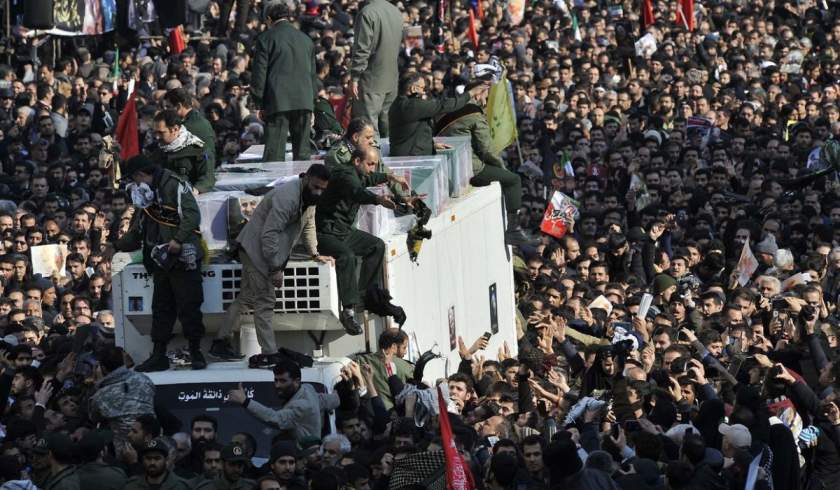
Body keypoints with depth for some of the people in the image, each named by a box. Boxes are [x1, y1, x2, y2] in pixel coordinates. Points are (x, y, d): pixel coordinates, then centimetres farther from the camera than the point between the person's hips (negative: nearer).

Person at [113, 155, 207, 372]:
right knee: (161, 308, 10)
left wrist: (179, 240, -28)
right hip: (161, 262, 9)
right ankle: (159, 355, 15)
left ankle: (196, 352, 5)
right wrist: (118, 246, 25)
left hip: (183, 260, -9)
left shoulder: (175, 186, -12)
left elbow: (192, 214, -22)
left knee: (189, 307, -4)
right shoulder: (147, 196, 17)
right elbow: (138, 230, 27)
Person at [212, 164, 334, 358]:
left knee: (247, 297, 15)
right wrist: (276, 269, -26)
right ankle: (270, 353, -10)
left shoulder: (309, 196, 3)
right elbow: (269, 235, -29)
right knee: (265, 301, -10)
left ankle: (221, 342, 23)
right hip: (256, 249, -10)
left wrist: (314, 254, 16)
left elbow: (308, 224, 21)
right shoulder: (287, 197, -28)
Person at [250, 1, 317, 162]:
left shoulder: (266, 38, 1)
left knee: (274, 153, -7)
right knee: (302, 153, 7)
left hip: (278, 102, -4)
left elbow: (259, 74, 0)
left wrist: (260, 104, 6)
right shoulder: (306, 39, 14)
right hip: (304, 101, 4)